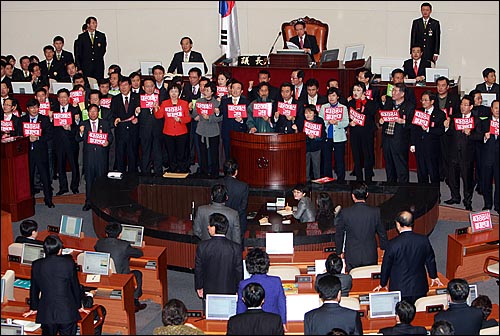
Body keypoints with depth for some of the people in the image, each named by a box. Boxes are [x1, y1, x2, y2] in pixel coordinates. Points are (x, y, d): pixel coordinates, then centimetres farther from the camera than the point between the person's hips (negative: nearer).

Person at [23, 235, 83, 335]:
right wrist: (79, 306, 16)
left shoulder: (37, 265, -1)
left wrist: (33, 308, 24)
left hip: (46, 313, 2)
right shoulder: (69, 262, -8)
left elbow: (34, 289, 10)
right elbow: (75, 286, 2)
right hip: (67, 312, -2)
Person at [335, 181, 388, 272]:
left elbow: (339, 235, 0)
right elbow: (382, 233, 3)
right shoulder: (376, 212, -8)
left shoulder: (344, 213, -10)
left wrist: (340, 252, 15)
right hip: (371, 257, 1)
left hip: (352, 257, -1)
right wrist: (384, 249, 19)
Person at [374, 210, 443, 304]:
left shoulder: (393, 244, -17)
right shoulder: (424, 240, -7)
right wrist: (434, 277, 27)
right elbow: (430, 260, 8)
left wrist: (383, 284, 13)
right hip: (419, 289, 3)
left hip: (399, 289, -3)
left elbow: (386, 265, -4)